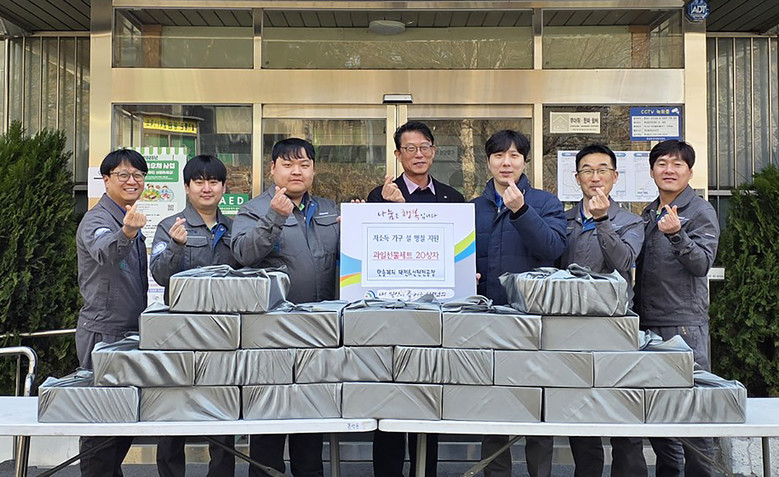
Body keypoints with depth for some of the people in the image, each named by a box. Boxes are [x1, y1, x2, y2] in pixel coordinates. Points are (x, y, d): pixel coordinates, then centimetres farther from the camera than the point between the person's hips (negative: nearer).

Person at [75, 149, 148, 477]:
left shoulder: (130, 220, 15)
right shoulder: (97, 219, -12)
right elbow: (103, 251, -38)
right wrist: (126, 234, -57)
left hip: (130, 332, 9)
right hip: (103, 333, -9)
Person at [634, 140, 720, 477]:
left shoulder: (700, 212, -5)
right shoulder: (649, 214, 16)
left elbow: (702, 263, -17)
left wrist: (676, 235, -32)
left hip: (685, 325, -7)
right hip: (647, 323, 7)